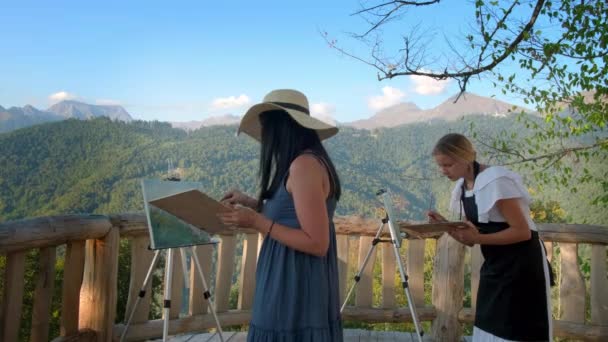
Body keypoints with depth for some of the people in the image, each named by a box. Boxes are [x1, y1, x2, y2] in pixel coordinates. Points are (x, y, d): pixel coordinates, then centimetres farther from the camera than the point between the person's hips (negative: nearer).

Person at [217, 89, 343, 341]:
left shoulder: (304, 165, -19)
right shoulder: (312, 160, 9)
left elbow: (317, 243, -22)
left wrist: (257, 222, -18)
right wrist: (250, 203, 17)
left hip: (294, 293, -9)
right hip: (298, 288, 9)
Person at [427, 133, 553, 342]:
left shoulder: (496, 181, -20)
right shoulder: (462, 188, 4)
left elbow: (522, 232, -21)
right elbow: (469, 240, 7)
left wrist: (478, 238, -29)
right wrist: (445, 225, -10)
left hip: (522, 264, -8)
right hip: (493, 266, 8)